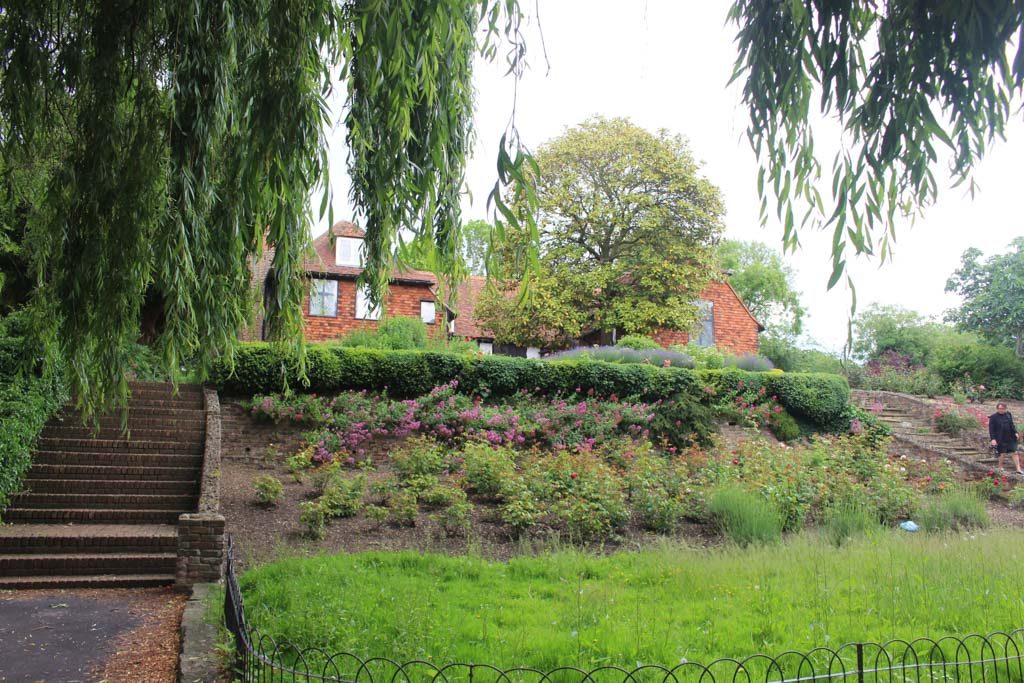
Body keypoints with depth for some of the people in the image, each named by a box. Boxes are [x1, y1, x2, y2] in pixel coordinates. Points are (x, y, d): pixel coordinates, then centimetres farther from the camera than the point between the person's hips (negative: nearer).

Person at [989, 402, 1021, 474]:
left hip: (1010, 438, 4)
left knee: (1015, 452, 1)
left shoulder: (1008, 415, 6)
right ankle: (1000, 468, 21)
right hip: (1001, 439, -4)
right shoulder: (993, 417, -8)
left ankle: (1018, 469, 3)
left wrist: (1015, 433, 2)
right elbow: (991, 429, -9)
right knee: (1002, 453, 2)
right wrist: (993, 439, -16)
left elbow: (1012, 425, 16)